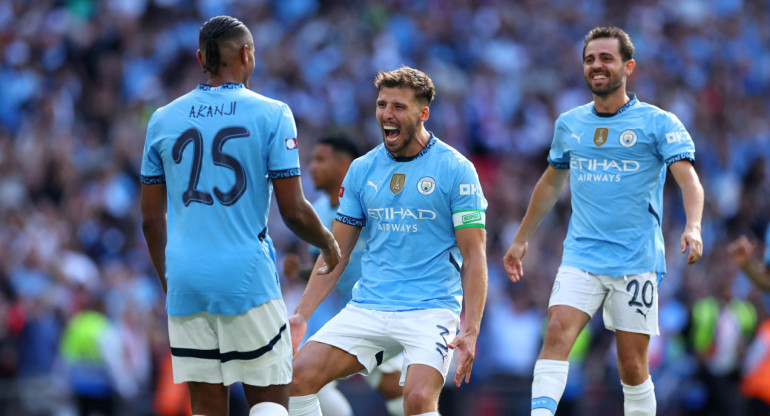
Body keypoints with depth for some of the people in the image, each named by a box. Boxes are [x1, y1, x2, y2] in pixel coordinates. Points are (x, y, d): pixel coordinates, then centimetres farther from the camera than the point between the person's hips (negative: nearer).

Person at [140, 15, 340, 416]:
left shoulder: (163, 119, 7)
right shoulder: (271, 115, -4)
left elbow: (151, 219, 11)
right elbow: (294, 211, -5)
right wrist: (328, 244, 15)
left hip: (186, 279, 4)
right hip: (247, 278, -3)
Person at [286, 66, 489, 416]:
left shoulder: (455, 169, -4)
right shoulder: (362, 169, 10)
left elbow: (474, 255, -6)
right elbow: (337, 253, 15)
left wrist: (471, 331, -15)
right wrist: (301, 315, 5)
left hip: (431, 309, -5)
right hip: (367, 307, 5)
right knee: (299, 375, -13)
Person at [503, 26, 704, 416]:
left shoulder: (658, 123, -3)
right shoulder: (569, 124, 10)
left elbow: (689, 180, -14)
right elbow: (551, 183, 26)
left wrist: (693, 227, -32)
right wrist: (521, 238, 28)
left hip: (636, 262, -3)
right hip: (580, 257, 3)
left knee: (633, 366, -1)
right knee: (557, 333, -19)